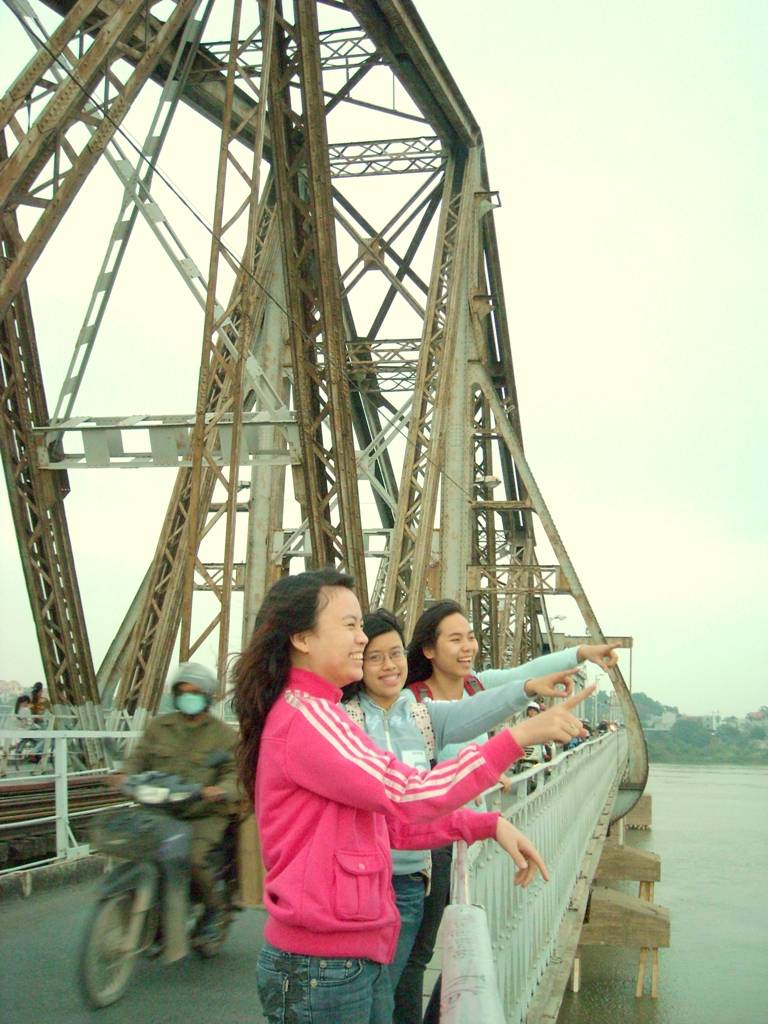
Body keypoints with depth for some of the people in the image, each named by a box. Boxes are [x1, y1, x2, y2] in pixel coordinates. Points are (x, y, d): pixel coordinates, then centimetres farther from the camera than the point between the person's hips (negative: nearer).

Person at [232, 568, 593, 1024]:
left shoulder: (319, 715, 14)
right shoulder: (304, 717, -17)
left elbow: (392, 822, 13)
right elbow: (412, 796, -24)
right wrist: (521, 735, -22)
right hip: (321, 970, -9)